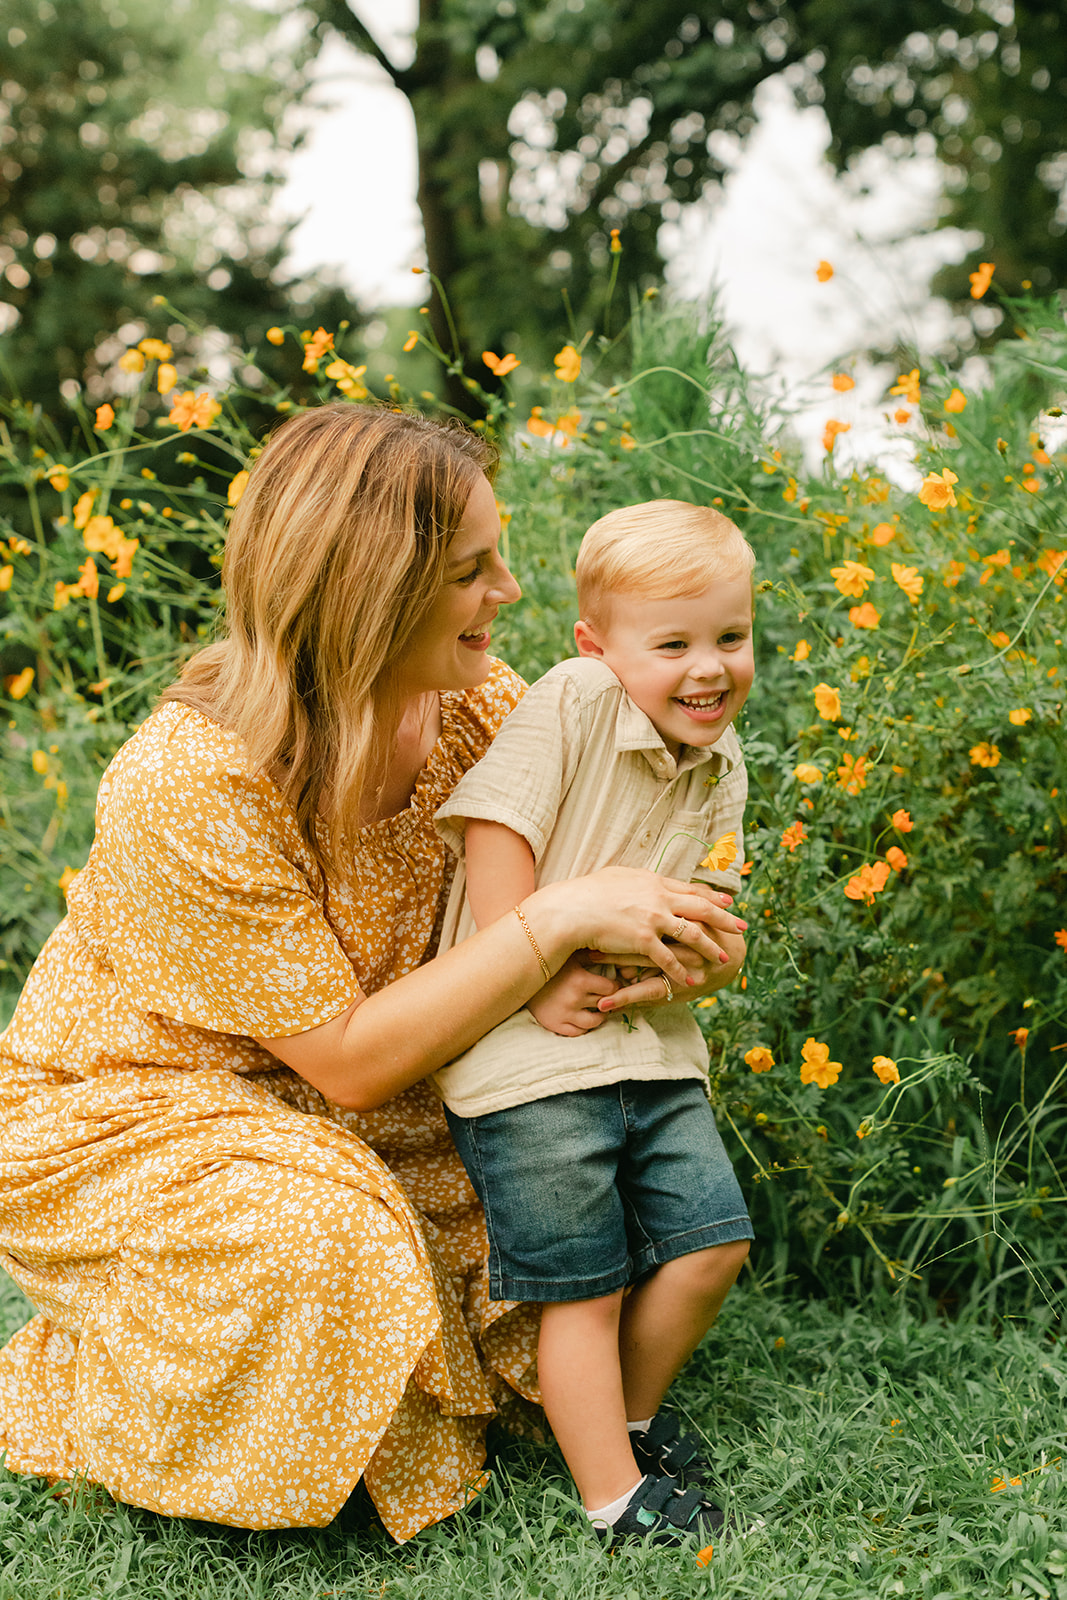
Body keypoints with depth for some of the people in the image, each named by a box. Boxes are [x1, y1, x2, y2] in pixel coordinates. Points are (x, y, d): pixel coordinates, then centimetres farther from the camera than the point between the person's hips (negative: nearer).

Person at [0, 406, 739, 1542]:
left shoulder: (470, 701, -13)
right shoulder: (193, 787, -33)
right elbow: (349, 1062, -29)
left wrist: (670, 941, -25)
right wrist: (558, 920, -34)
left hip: (309, 1104, 7)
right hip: (111, 1111, -6)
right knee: (327, 1238, -33)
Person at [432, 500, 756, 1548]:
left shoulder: (720, 771, 6)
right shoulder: (570, 703, -15)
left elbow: (716, 929, 6)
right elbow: (493, 834, -19)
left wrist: (656, 973, -16)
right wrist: (542, 979, -22)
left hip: (653, 1051, 7)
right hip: (527, 1060, -6)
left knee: (711, 1244, 8)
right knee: (586, 1290, 2)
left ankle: (630, 1415, 32)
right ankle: (615, 1497, 18)